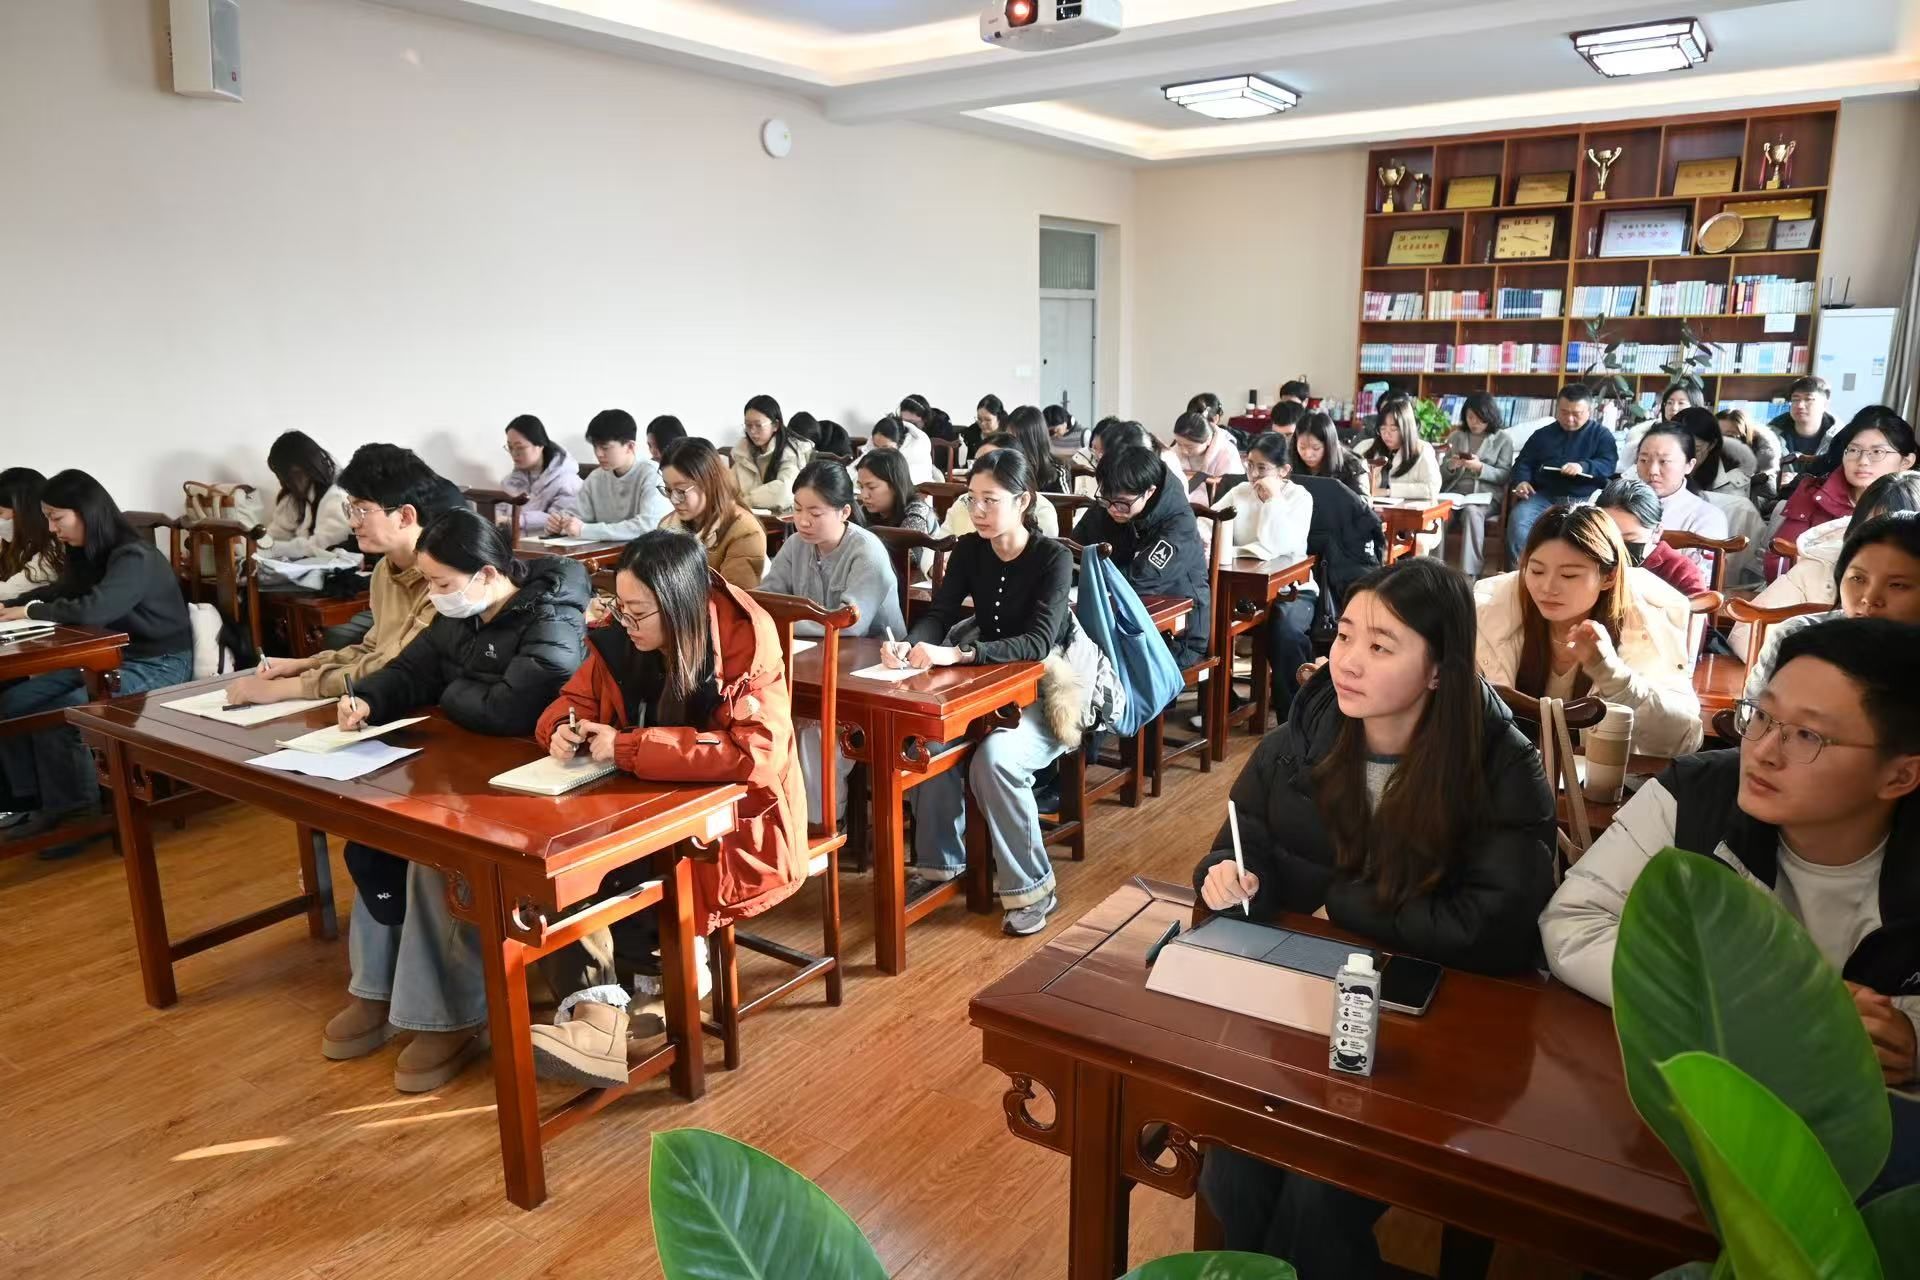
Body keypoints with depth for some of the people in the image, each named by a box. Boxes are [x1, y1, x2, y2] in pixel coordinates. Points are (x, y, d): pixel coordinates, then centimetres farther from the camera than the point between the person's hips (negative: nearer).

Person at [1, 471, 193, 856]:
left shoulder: (135, 557, -21)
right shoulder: (89, 554, 8)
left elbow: (91, 611, -32)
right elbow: (58, 593, 21)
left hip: (158, 665, -9)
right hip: (110, 658, 9)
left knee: (57, 716, -24)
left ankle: (78, 815, -6)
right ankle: (37, 803, 8)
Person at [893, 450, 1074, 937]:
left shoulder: (1054, 558, -15)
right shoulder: (969, 551, 1)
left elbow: (1038, 642, -27)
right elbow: (937, 615, -6)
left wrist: (956, 653, -39)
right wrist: (911, 644, -31)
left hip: (1044, 696, -5)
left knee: (994, 759, -33)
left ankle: (1032, 887, -13)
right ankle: (941, 860, -3)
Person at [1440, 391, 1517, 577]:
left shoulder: (1502, 439, 9)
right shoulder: (1456, 436, 18)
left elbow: (1504, 475, 1)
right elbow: (1443, 473, 16)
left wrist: (1480, 467, -16)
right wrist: (1450, 466, -8)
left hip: (1485, 493, -2)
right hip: (1455, 491, 3)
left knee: (1471, 511, -37)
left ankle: (1469, 574, -37)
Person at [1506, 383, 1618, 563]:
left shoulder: (1601, 434, 15)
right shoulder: (1542, 434, 23)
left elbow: (1610, 464, 1)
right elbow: (1523, 462, 23)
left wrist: (1583, 467, -20)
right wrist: (1522, 481, 0)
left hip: (1583, 499, -2)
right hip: (1544, 496, 2)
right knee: (1517, 518, -30)